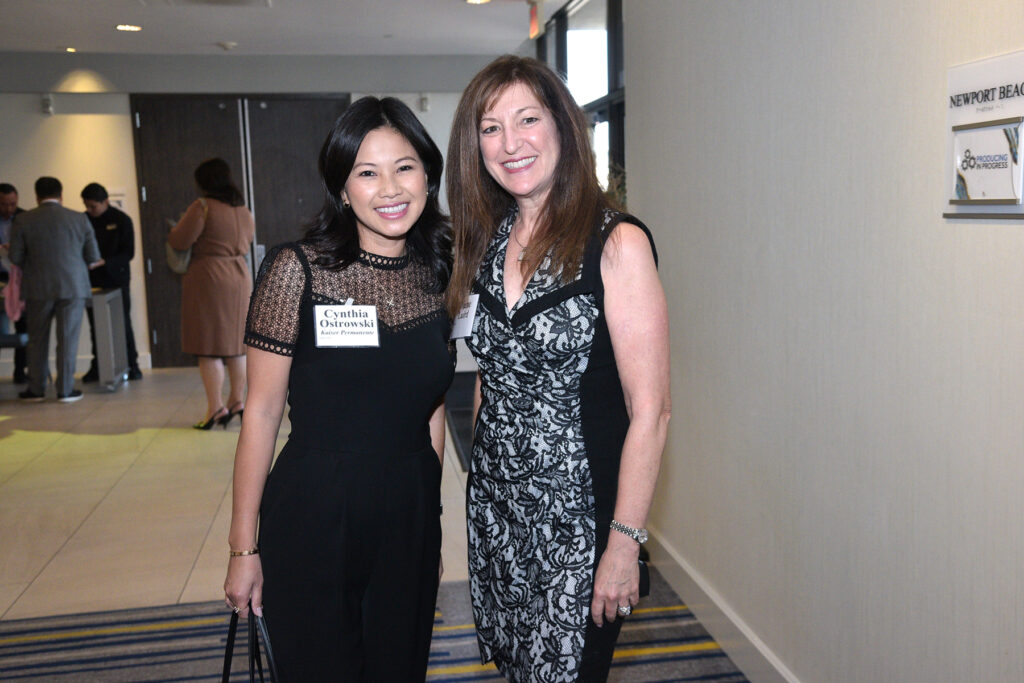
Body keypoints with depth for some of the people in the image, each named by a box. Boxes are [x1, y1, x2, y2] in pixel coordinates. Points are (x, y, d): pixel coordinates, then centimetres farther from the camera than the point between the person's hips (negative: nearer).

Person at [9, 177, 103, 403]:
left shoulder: (23, 220, -2)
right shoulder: (79, 219, 0)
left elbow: (16, 257, 0)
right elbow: (93, 257, 1)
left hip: (38, 288, 0)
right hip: (73, 286, 0)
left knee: (37, 340, 12)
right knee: (68, 339, 3)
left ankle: (36, 389, 19)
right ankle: (65, 390, 5)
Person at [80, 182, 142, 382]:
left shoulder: (121, 220, -6)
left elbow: (128, 253, -9)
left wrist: (105, 262, -22)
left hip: (116, 280, -3)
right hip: (92, 281, 3)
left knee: (123, 323, 2)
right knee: (95, 325, 6)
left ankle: (131, 365, 11)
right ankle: (97, 367, 14)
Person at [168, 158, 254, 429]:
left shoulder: (203, 207, -12)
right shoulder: (243, 209, 9)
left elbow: (180, 241, -13)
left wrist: (173, 231, 9)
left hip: (209, 277, -7)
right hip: (240, 275, 7)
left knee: (209, 347, -2)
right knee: (236, 341, 13)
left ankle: (216, 408, -1)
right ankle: (237, 401, 18)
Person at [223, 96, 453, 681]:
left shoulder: (440, 276, 2)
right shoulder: (298, 270, -11)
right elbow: (263, 410, -8)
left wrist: (429, 522, 14)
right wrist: (243, 547, -6)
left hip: (410, 519, 4)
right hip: (314, 517, -4)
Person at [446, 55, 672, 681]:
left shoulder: (616, 242, -15)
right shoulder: (491, 242, 5)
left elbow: (650, 412, -16)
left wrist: (625, 542, -17)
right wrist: (483, 484, 11)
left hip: (578, 512, -6)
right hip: (496, 504, 6)